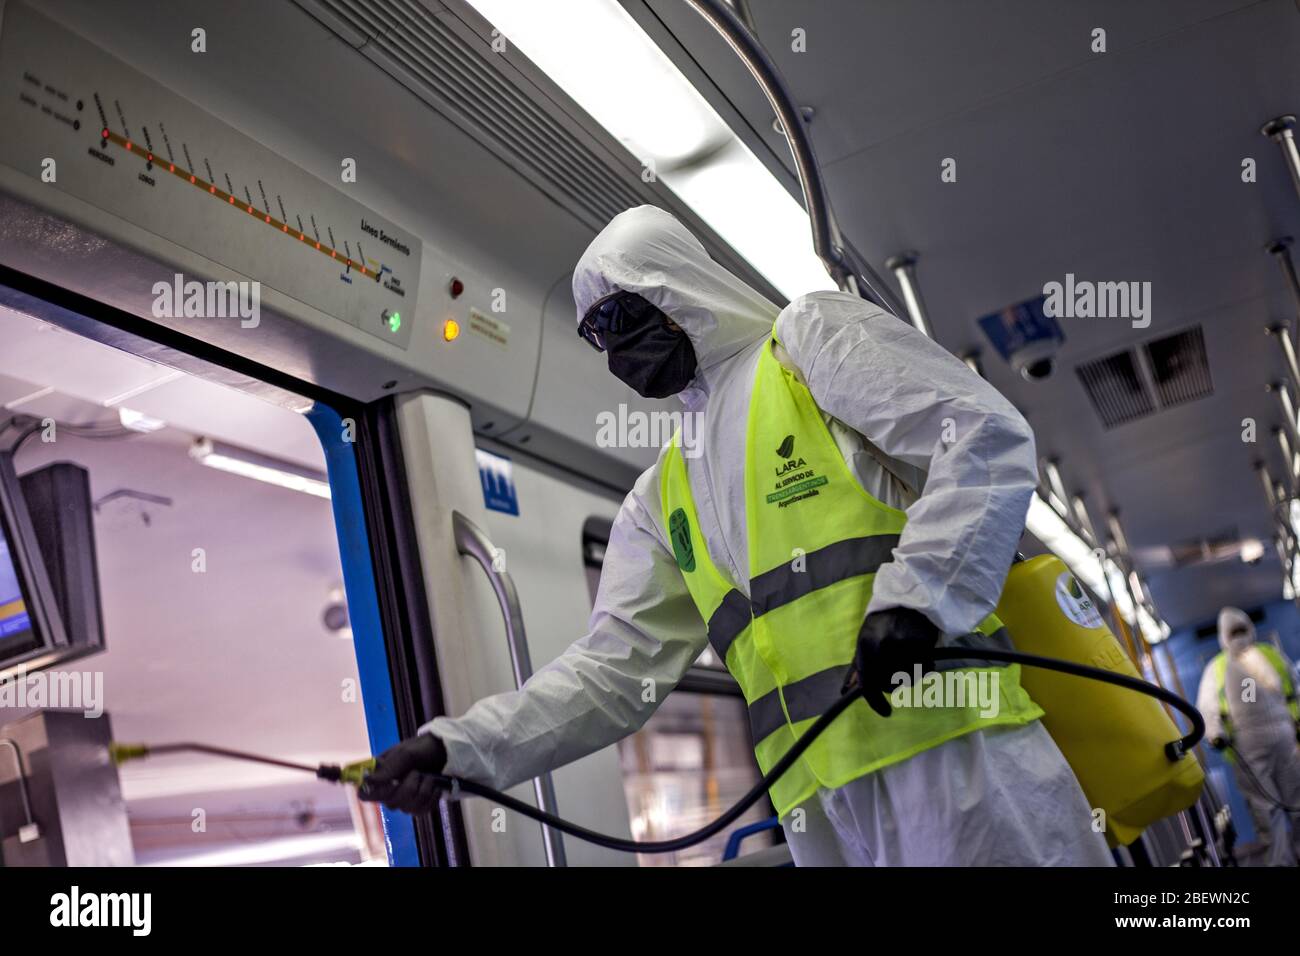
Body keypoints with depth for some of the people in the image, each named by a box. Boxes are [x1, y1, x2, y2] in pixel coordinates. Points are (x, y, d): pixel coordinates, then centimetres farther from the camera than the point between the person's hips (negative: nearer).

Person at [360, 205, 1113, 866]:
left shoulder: (812, 336, 6)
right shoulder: (663, 496, 21)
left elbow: (988, 436, -6)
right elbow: (616, 666, 15)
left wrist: (913, 596, -20)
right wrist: (460, 744, 4)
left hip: (951, 744, -5)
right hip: (820, 798, 6)